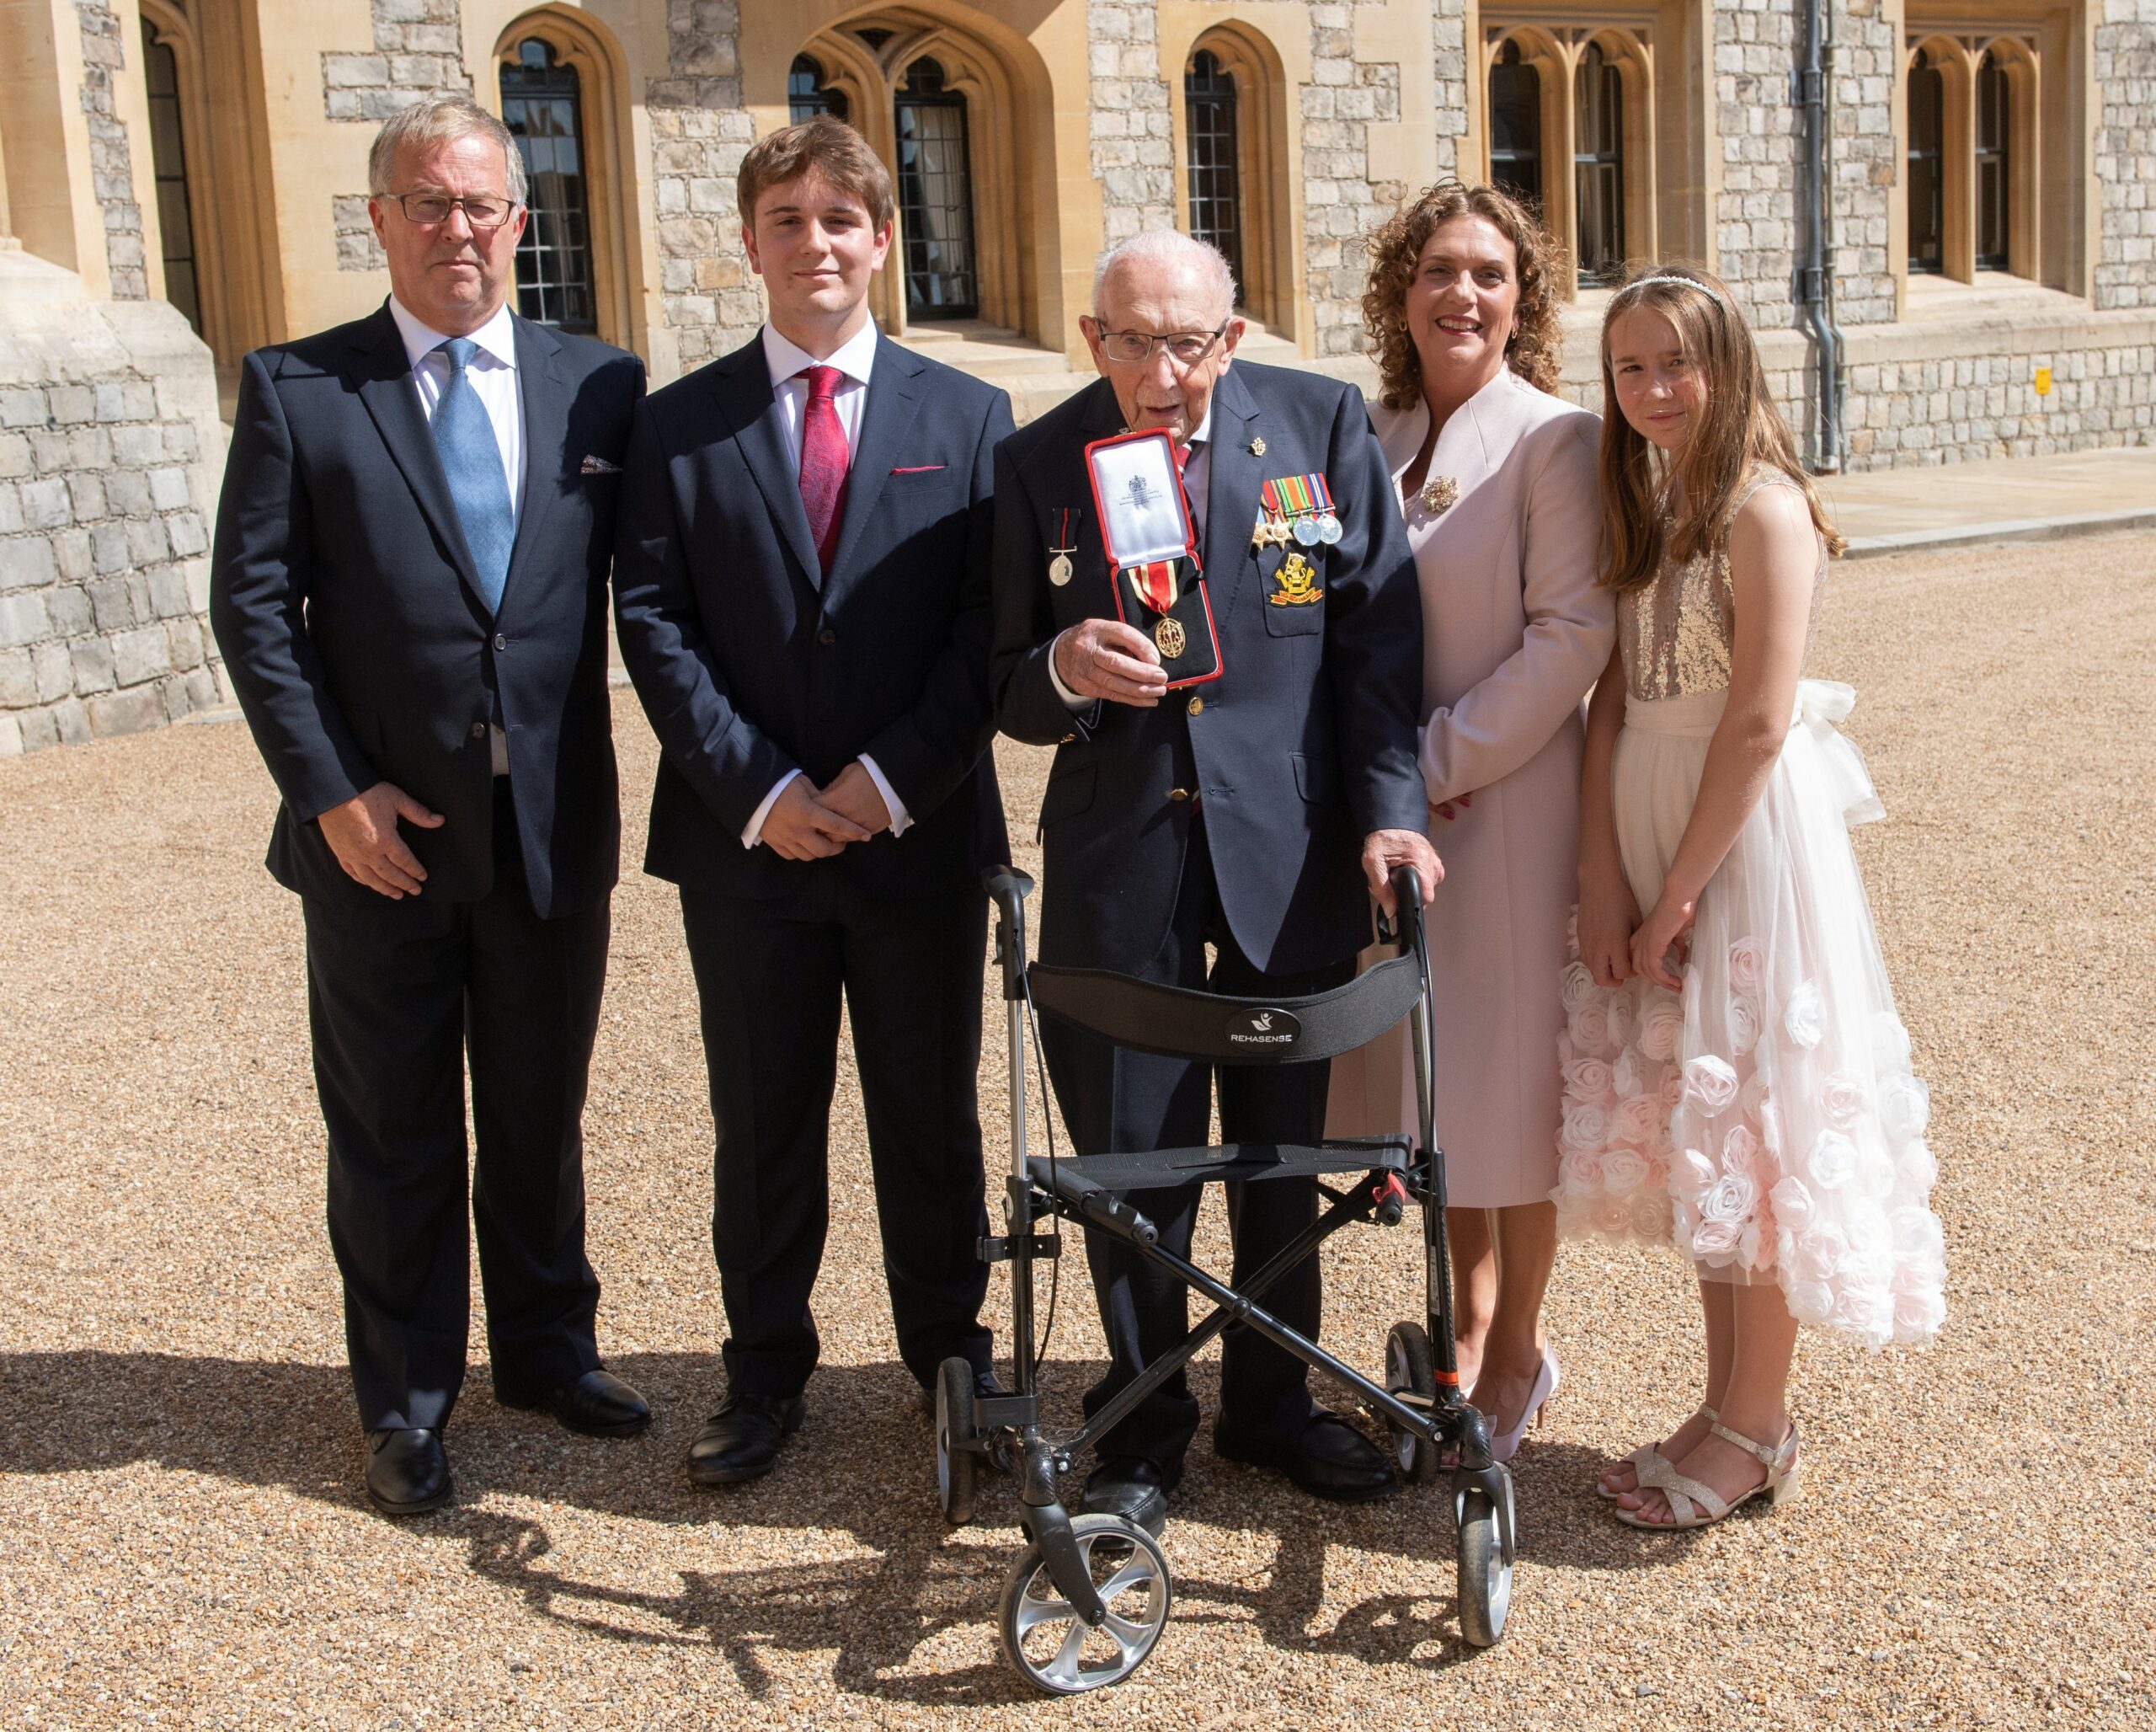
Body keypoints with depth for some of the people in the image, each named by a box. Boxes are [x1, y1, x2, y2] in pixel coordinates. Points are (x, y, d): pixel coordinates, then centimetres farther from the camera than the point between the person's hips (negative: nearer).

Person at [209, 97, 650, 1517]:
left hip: (554, 830, 2)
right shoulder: (296, 390, -2)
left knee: (543, 1114, 17)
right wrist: (333, 792, -11)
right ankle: (408, 1400, 26)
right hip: (381, 835, -2)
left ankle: (548, 1346, 36)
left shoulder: (601, 387, 3)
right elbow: (252, 604, -4)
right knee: (393, 1136, 11)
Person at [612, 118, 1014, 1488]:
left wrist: (890, 782, -13)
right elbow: (654, 621, -2)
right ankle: (767, 1372, 27)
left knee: (932, 1119, 12)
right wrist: (756, 788, -12)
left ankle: (951, 1357, 29)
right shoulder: (679, 424, 3)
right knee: (762, 1127, 11)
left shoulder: (968, 418, 3)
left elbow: (990, 625, -3)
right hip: (749, 844, 1)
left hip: (922, 837, 0)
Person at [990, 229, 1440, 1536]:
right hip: (1121, 856, 0)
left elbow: (1381, 637, -1)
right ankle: (1146, 1426, 26)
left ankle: (1274, 1400, 35)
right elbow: (1012, 692, 1)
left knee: (1285, 1145, 14)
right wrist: (1067, 671, -21)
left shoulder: (1323, 425, -3)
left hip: (1292, 850, 1)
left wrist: (1391, 808, -10)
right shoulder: (1040, 461, -2)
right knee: (1132, 1154, 6)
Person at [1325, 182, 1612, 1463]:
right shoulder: (1371, 440, 9)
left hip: (1510, 799, -5)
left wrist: (1443, 759, -16)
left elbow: (1574, 631, -15)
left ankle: (1520, 1352, 21)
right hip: (1390, 805, 5)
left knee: (1507, 1070, 4)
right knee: (1429, 1068, 13)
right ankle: (1468, 1320, 31)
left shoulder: (1555, 437, -8)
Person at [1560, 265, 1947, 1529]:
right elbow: (1614, 704, 4)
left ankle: (1758, 1428, 14)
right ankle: (1729, 1402, 26)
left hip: (1749, 836, -8)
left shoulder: (1764, 508, -13)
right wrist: (1604, 877, -5)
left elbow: (1758, 721, -18)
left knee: (1753, 1122, 1)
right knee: (1687, 1126, 13)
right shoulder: (1643, 509, 10)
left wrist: (1677, 891, -14)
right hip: (1648, 830, 8)